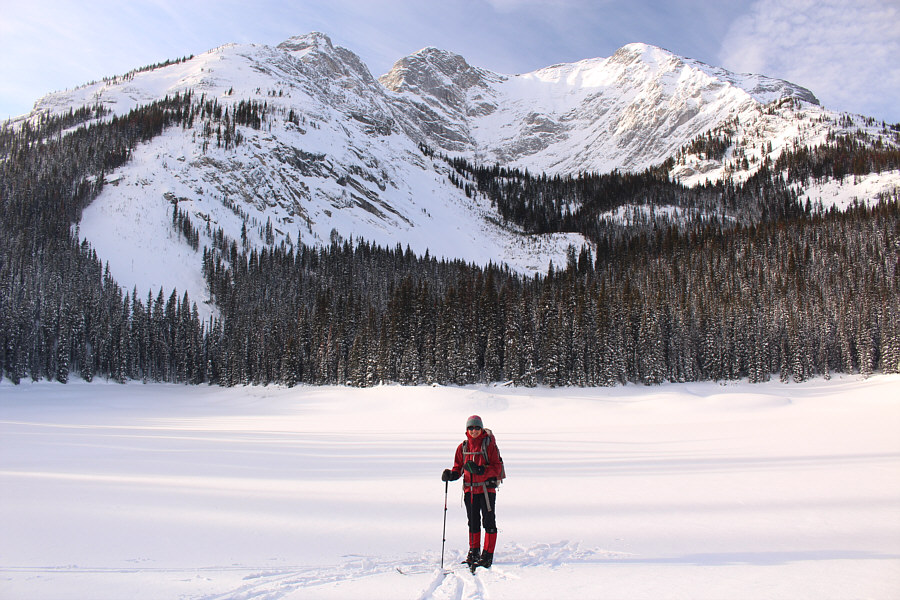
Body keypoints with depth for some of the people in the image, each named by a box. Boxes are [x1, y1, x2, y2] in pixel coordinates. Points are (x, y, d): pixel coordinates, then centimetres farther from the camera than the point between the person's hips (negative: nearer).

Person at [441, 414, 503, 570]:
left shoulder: (489, 445, -5)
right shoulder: (463, 447, 9)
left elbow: (497, 468, -9)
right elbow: (458, 467, 15)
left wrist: (481, 470, -24)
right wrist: (451, 475, -6)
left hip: (487, 488, -4)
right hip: (470, 490, 5)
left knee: (489, 522, -4)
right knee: (473, 522, 14)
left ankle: (487, 555, 2)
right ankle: (474, 552, 26)